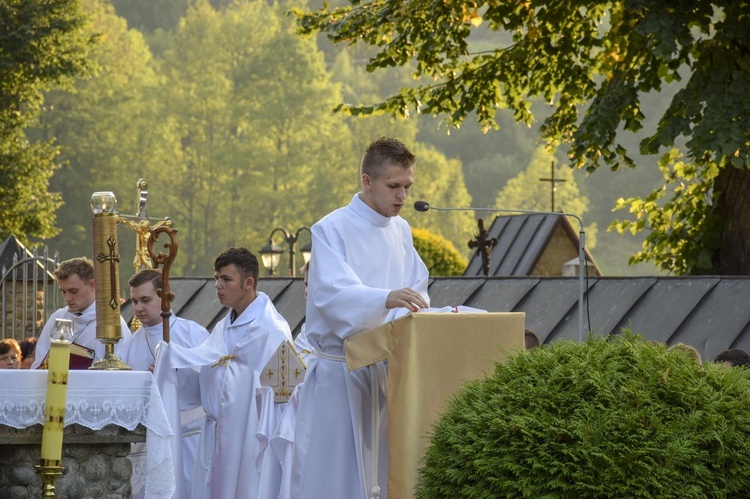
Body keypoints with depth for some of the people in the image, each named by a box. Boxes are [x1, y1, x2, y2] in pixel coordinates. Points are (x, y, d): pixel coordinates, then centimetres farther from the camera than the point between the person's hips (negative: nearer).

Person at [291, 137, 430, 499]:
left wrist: (419, 311, -13)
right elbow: (333, 292, -23)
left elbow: (416, 290, 11)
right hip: (339, 370, -6)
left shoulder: (401, 232, 12)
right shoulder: (332, 230, -8)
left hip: (387, 368, 6)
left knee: (384, 468, 5)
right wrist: (386, 299, -40)